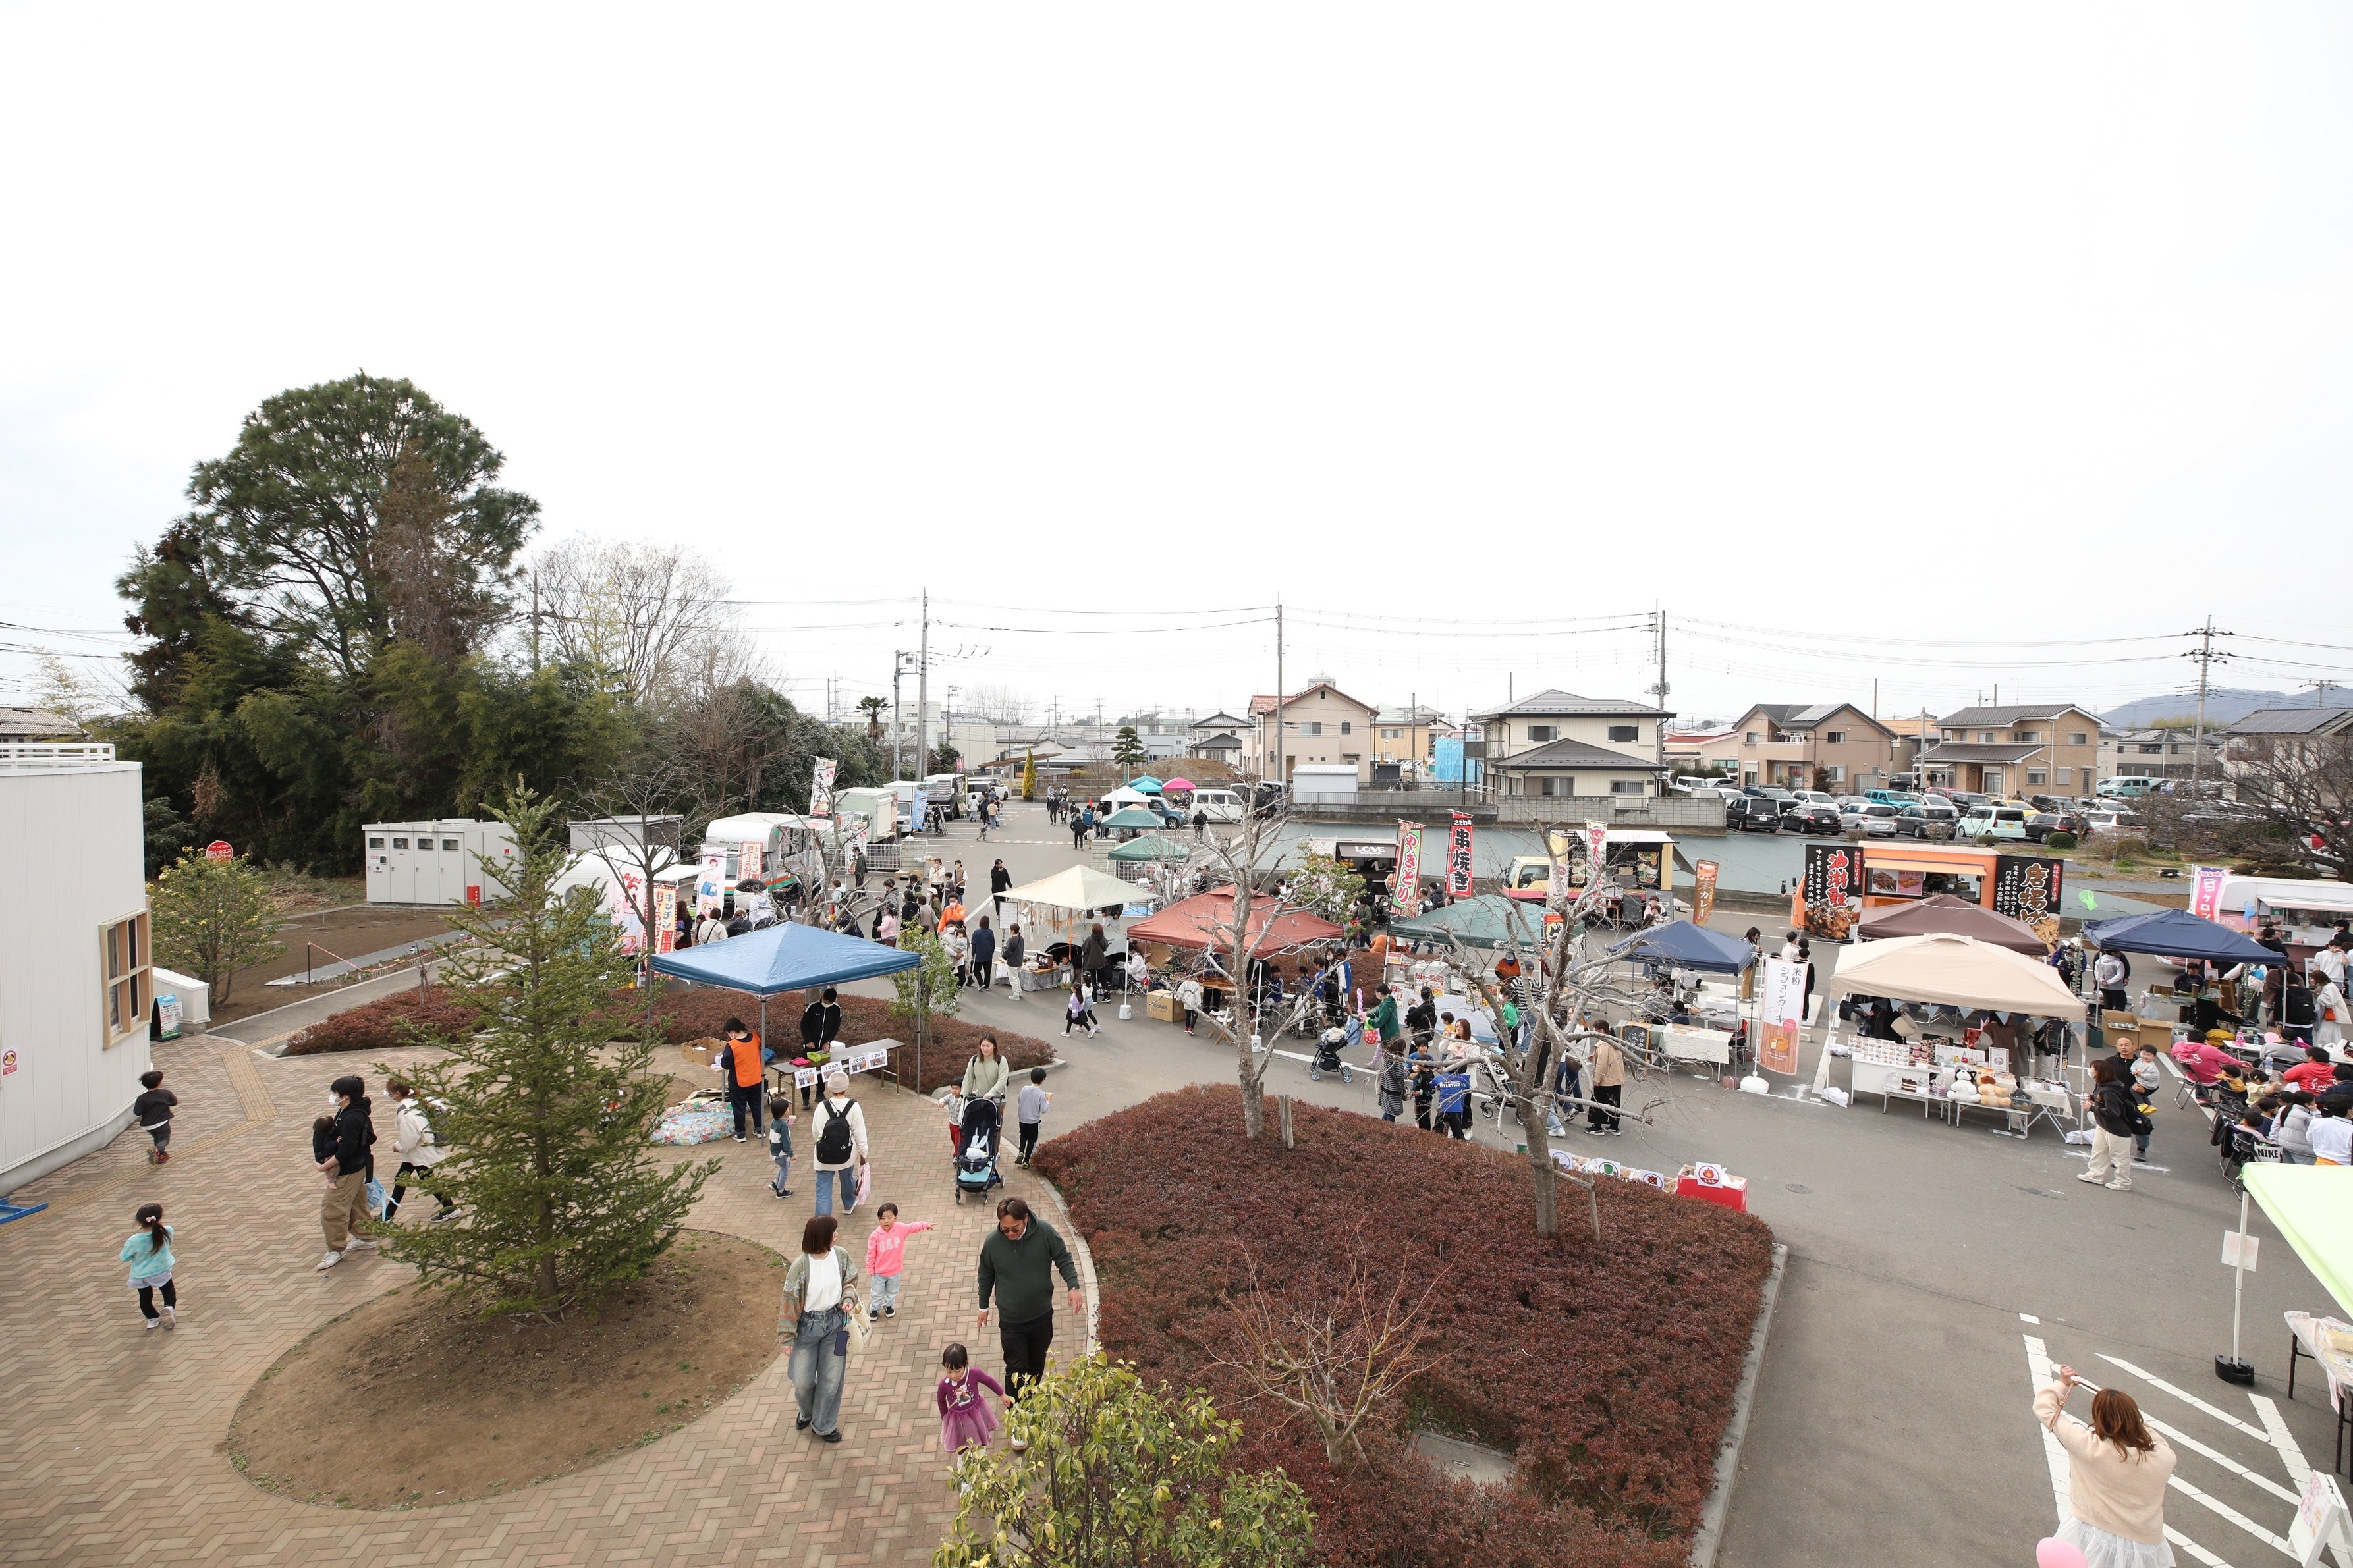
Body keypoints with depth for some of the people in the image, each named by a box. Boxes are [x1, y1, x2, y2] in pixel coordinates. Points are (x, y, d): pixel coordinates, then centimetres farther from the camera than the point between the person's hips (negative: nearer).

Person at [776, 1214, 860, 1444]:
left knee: (831, 1378, 13)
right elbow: (790, 1300, -12)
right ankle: (807, 1412, 47)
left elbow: (850, 1281, 4)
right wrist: (787, 1335, -6)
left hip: (835, 1323, 2)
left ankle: (824, 1424, 37)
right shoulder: (801, 1265, -23)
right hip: (808, 1325, -2)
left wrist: (849, 1299, -16)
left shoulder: (841, 1255, -13)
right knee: (802, 1381, 13)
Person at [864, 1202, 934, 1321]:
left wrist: (926, 1225, -40)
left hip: (895, 1270, 2)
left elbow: (914, 1226, -23)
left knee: (892, 1292, 24)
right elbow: (871, 1254, -13)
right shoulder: (875, 1235, -23)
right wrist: (870, 1269, -6)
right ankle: (874, 1309, 43)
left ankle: (889, 1306, 49)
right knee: (876, 1293, 19)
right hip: (879, 1271, -2)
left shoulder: (901, 1229, -18)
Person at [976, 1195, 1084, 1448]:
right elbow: (986, 1276, -1)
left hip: (1042, 1316, 2)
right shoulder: (992, 1242, -20)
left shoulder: (1045, 1232, -22)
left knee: (1037, 1364, 21)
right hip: (1011, 1321, -2)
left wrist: (1074, 1287, -21)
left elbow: (1064, 1259, -8)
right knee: (1016, 1370, 4)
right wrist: (983, 1307, 10)